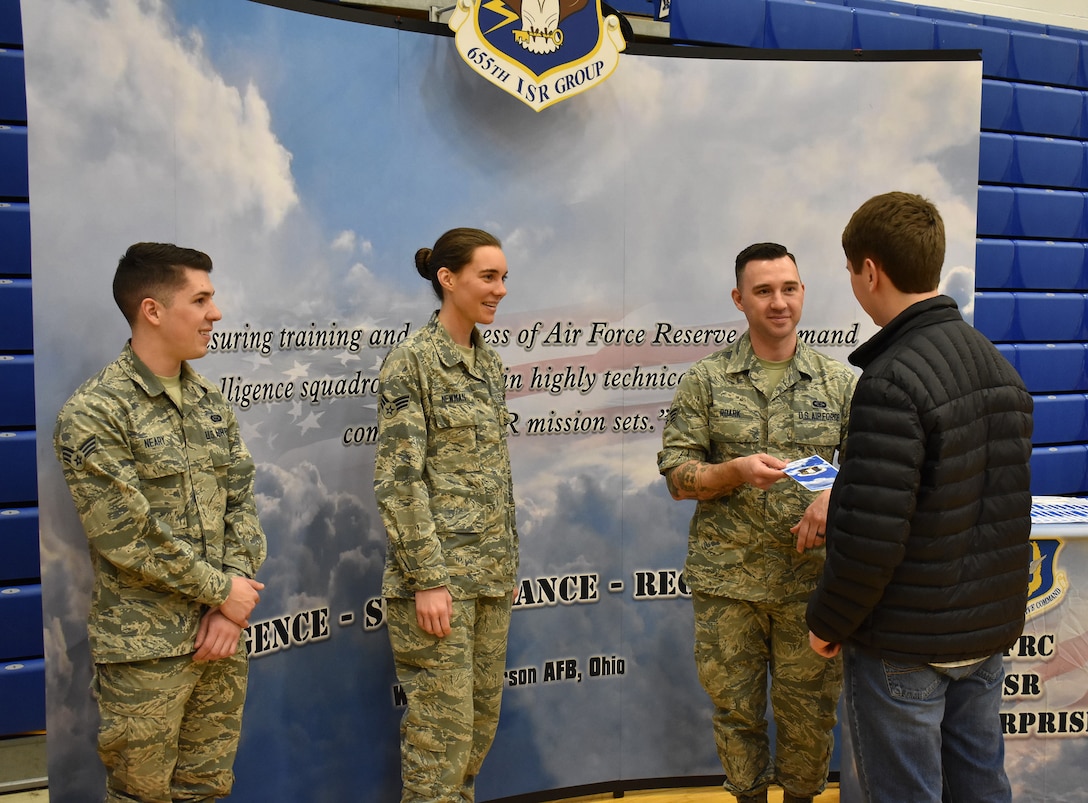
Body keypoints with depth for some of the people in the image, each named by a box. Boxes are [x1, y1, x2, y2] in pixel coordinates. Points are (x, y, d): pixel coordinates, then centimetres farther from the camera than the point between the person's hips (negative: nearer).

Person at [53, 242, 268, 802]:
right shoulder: (93, 414, -14)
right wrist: (222, 591, -12)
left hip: (222, 634, 6)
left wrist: (231, 609, -6)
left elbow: (241, 504, 5)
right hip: (145, 649, -6)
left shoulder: (212, 404, 7)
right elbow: (127, 538, -18)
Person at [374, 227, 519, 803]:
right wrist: (428, 579, -18)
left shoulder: (490, 363, 11)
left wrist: (508, 561, 16)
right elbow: (398, 480, -16)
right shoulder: (411, 361, -11)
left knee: (483, 717, 15)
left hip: (490, 573, 8)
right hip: (436, 569, -7)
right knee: (443, 723, 0)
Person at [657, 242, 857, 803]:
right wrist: (736, 471, -20)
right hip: (727, 579, -1)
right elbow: (677, 477, -2)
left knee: (810, 710, 11)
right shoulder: (706, 380, 0)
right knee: (735, 707, 12)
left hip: (813, 578, 1)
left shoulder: (838, 382, 5)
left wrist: (835, 495, -14)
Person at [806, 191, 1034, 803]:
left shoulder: (893, 382, -24)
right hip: (990, 628, 8)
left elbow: (871, 538, -27)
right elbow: (1001, 502, 12)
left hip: (905, 642, -8)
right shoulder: (999, 364, 5)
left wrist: (828, 623, -10)